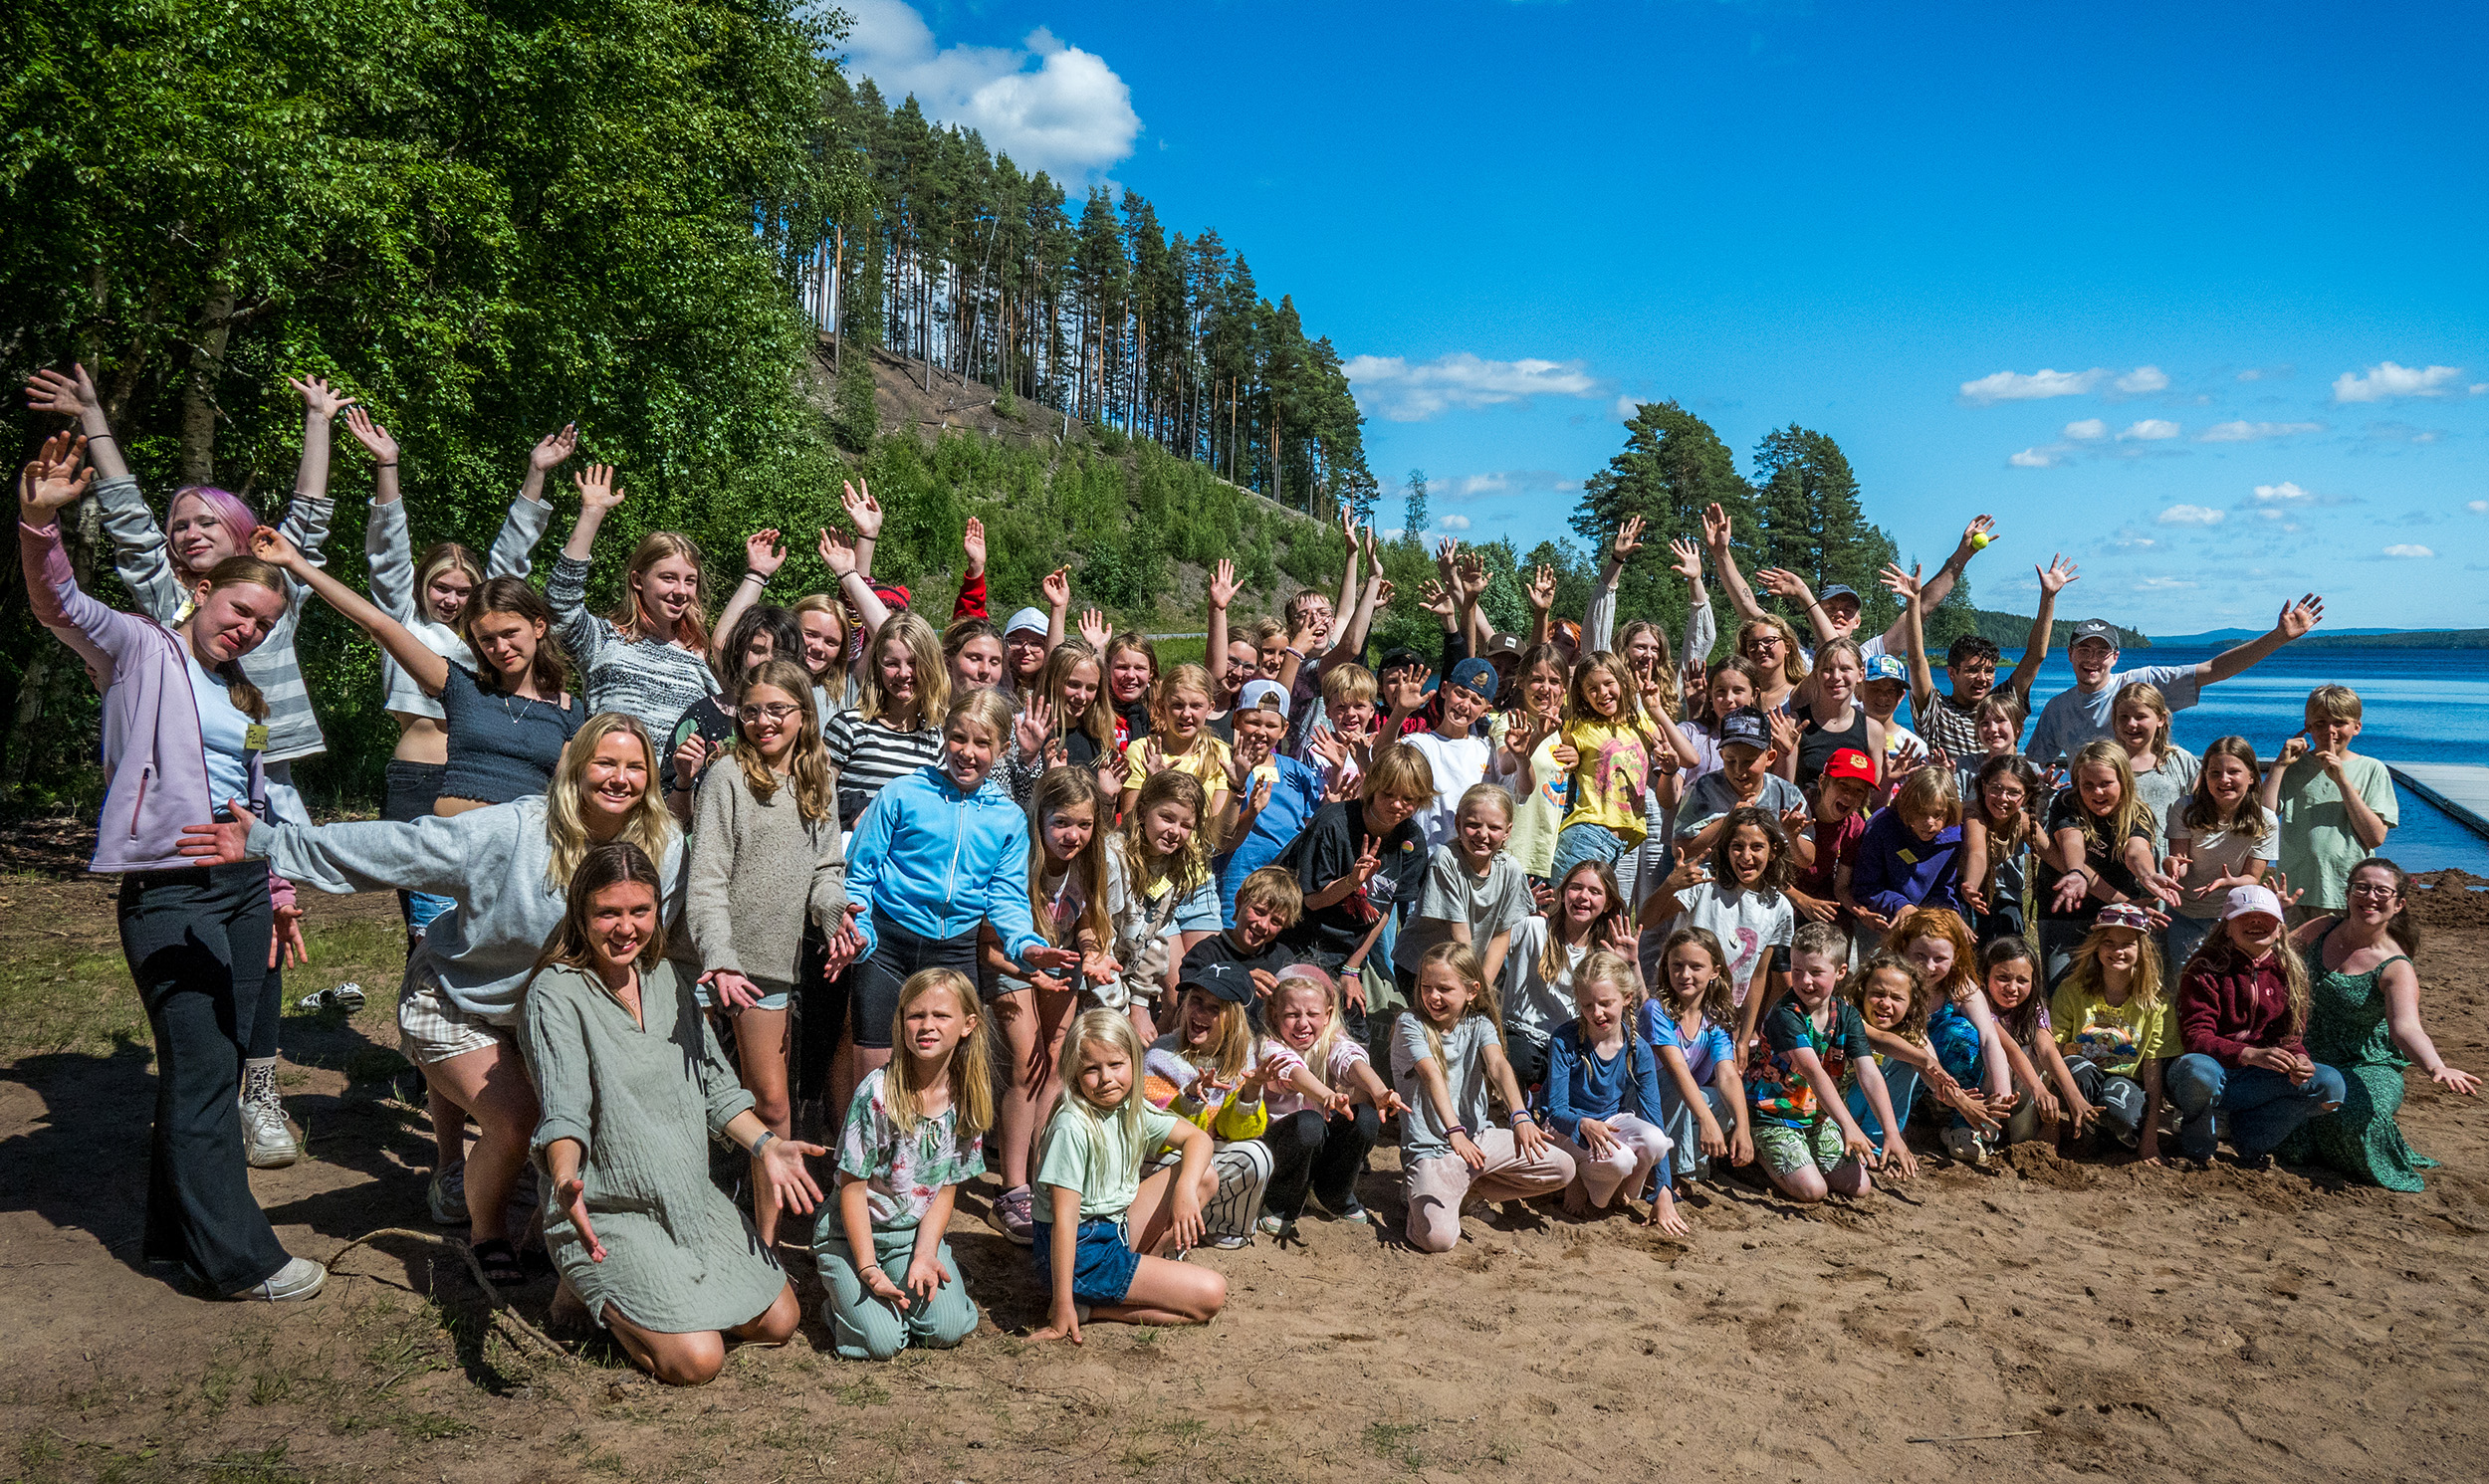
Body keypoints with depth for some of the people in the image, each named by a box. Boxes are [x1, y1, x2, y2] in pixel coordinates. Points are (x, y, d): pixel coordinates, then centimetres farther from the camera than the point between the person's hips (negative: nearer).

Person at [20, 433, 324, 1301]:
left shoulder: (244, 696, 20)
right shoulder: (144, 652, 2)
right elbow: (60, 607, -15)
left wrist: (279, 891, 22)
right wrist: (40, 522, -32)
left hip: (240, 885, 7)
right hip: (168, 888, -7)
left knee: (215, 1067, 9)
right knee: (202, 1071, -8)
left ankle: (177, 1232, 21)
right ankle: (239, 1260, -4)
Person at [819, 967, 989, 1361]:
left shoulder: (967, 1098, -6)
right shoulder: (877, 1092, -19)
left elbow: (946, 1189, 0)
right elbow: (853, 1187, -15)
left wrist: (924, 1257, -13)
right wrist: (869, 1270, -19)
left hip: (918, 1232, 4)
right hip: (852, 1234, -3)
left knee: (948, 1328, -17)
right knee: (881, 1342, -20)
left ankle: (929, 1272, 13)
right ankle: (842, 1293, 11)